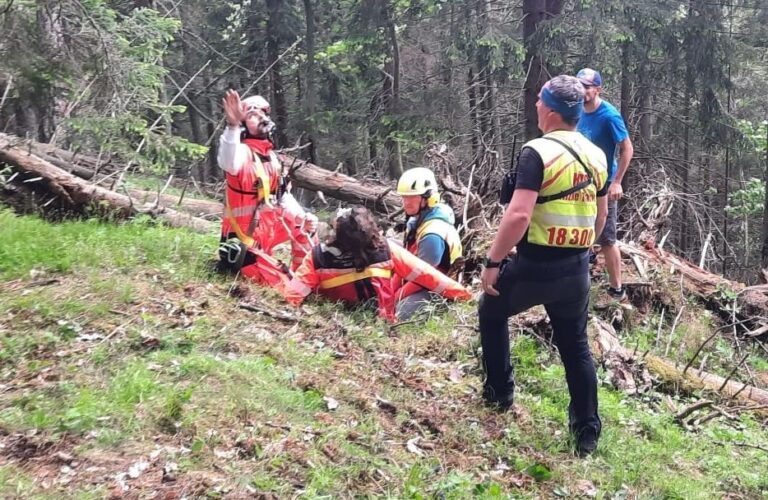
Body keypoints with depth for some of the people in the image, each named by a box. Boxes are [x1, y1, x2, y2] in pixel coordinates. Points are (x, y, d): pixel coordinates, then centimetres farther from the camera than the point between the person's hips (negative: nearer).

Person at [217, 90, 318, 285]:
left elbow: (284, 195, 15)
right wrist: (232, 126, -58)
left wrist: (304, 217, -1)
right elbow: (228, 163, -43)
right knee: (279, 282, -8)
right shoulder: (242, 151, -17)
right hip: (246, 237, -8)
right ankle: (235, 264, 8)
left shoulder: (271, 156, 11)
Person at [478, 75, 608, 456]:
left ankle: (499, 392, 29)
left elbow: (518, 215, -26)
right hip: (576, 270, 6)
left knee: (491, 313, 22)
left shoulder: (538, 152, -16)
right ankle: (587, 432, 20)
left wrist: (492, 261, -18)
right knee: (575, 346, 16)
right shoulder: (596, 156, 7)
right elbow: (600, 216, 17)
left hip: (535, 266, -6)